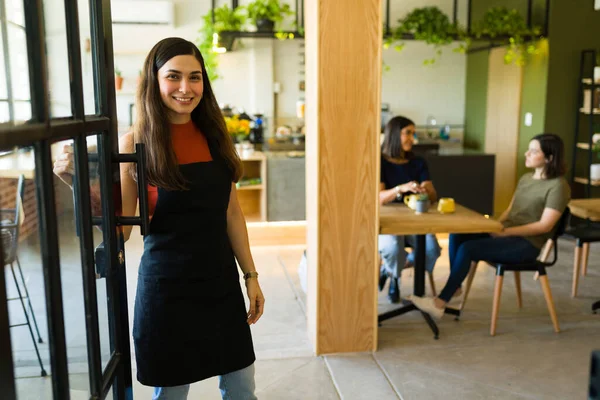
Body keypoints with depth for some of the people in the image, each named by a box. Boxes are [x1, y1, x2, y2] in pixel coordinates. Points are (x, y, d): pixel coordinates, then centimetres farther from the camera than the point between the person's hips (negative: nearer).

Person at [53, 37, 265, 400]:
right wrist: (79, 183, -23)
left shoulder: (215, 136, 2)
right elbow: (121, 229, -10)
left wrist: (251, 275, 6)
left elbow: (232, 212, 7)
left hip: (221, 281, 4)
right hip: (167, 287, -3)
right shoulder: (135, 144, -8)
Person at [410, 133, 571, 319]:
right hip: (506, 234, 8)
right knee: (457, 236, -12)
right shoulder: (526, 178, 14)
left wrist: (505, 231, -20)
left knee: (468, 248, -25)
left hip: (527, 243, -8)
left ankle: (440, 302, -18)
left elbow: (545, 225, -17)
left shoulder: (558, 186, -11)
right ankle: (454, 286, -2)